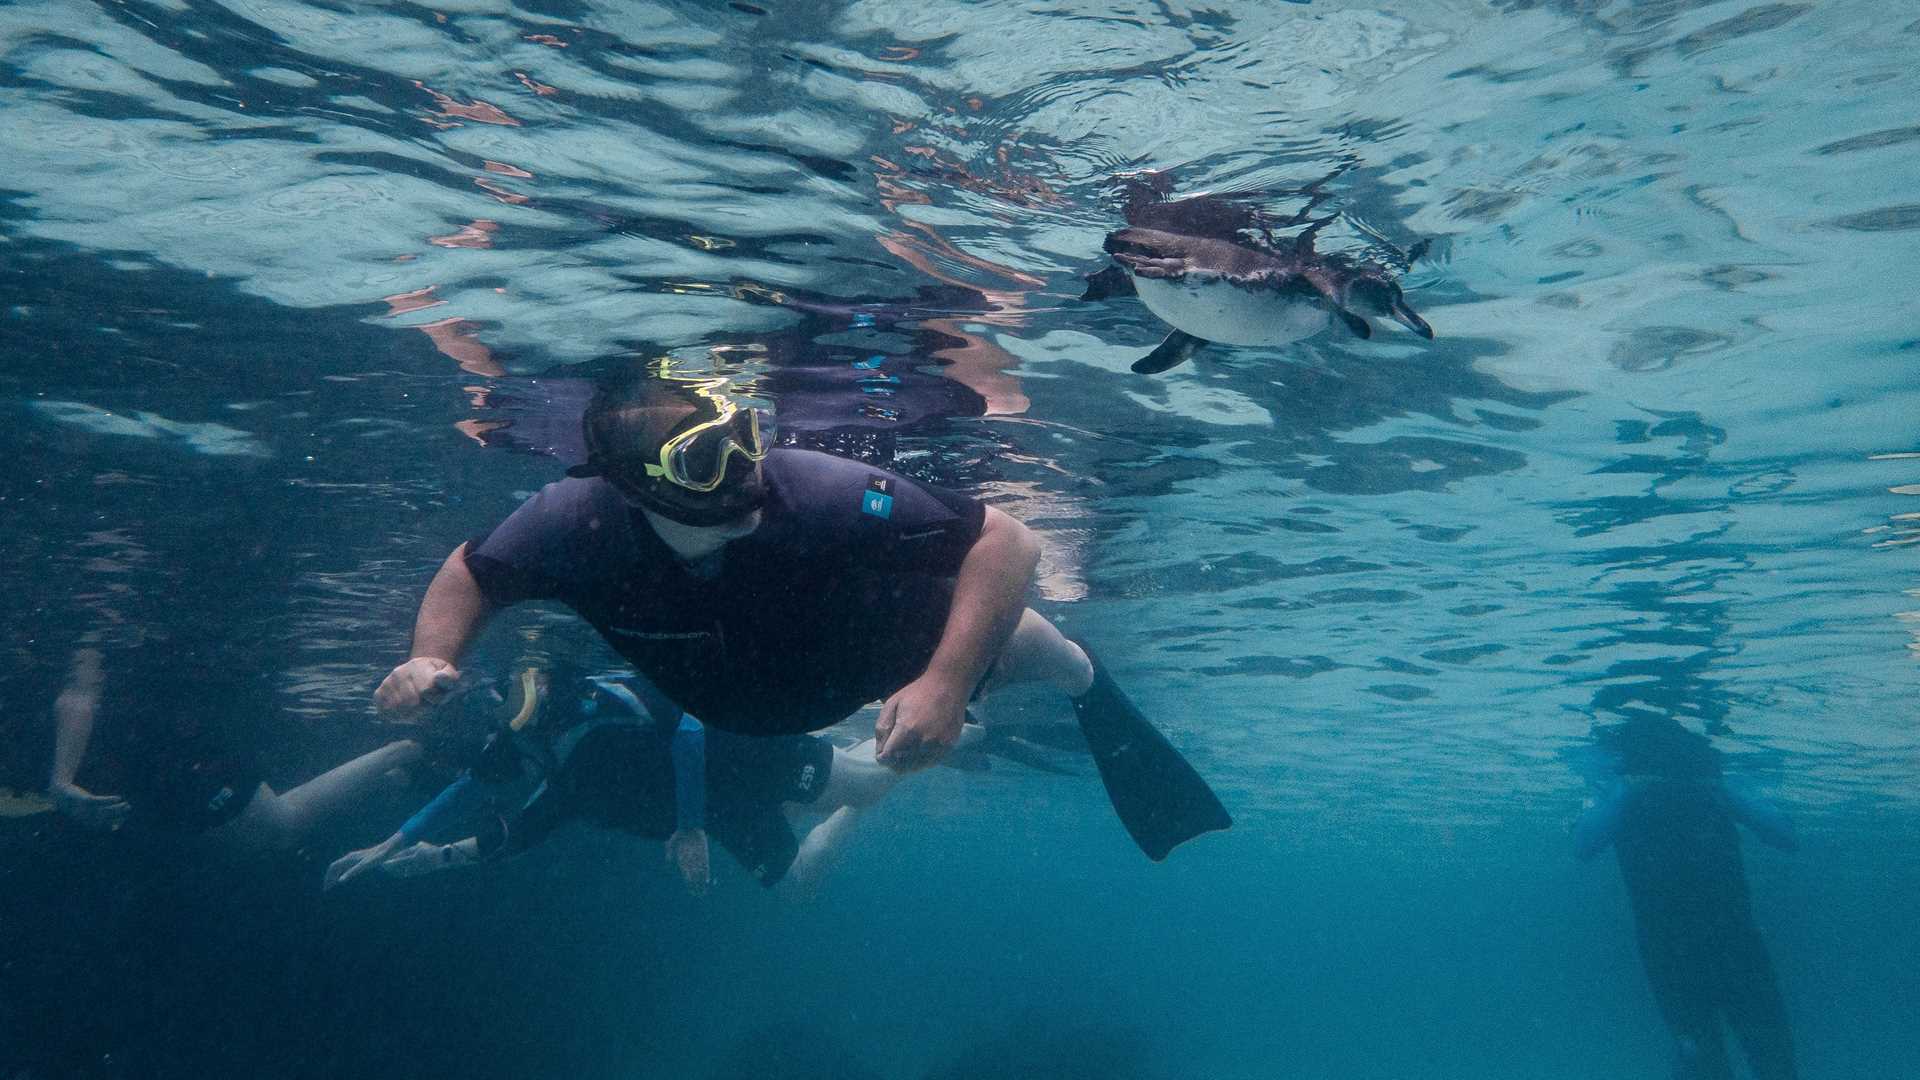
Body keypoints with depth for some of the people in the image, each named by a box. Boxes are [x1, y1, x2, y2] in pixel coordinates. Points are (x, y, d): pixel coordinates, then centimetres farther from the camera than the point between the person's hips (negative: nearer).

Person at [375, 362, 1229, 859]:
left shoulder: (815, 493, -47)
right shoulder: (576, 521, -40)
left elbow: (1008, 543, -42)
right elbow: (468, 574, -17)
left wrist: (944, 686, -51)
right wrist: (432, 658, -37)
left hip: (861, 634, -2)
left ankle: (1088, 684, 41)